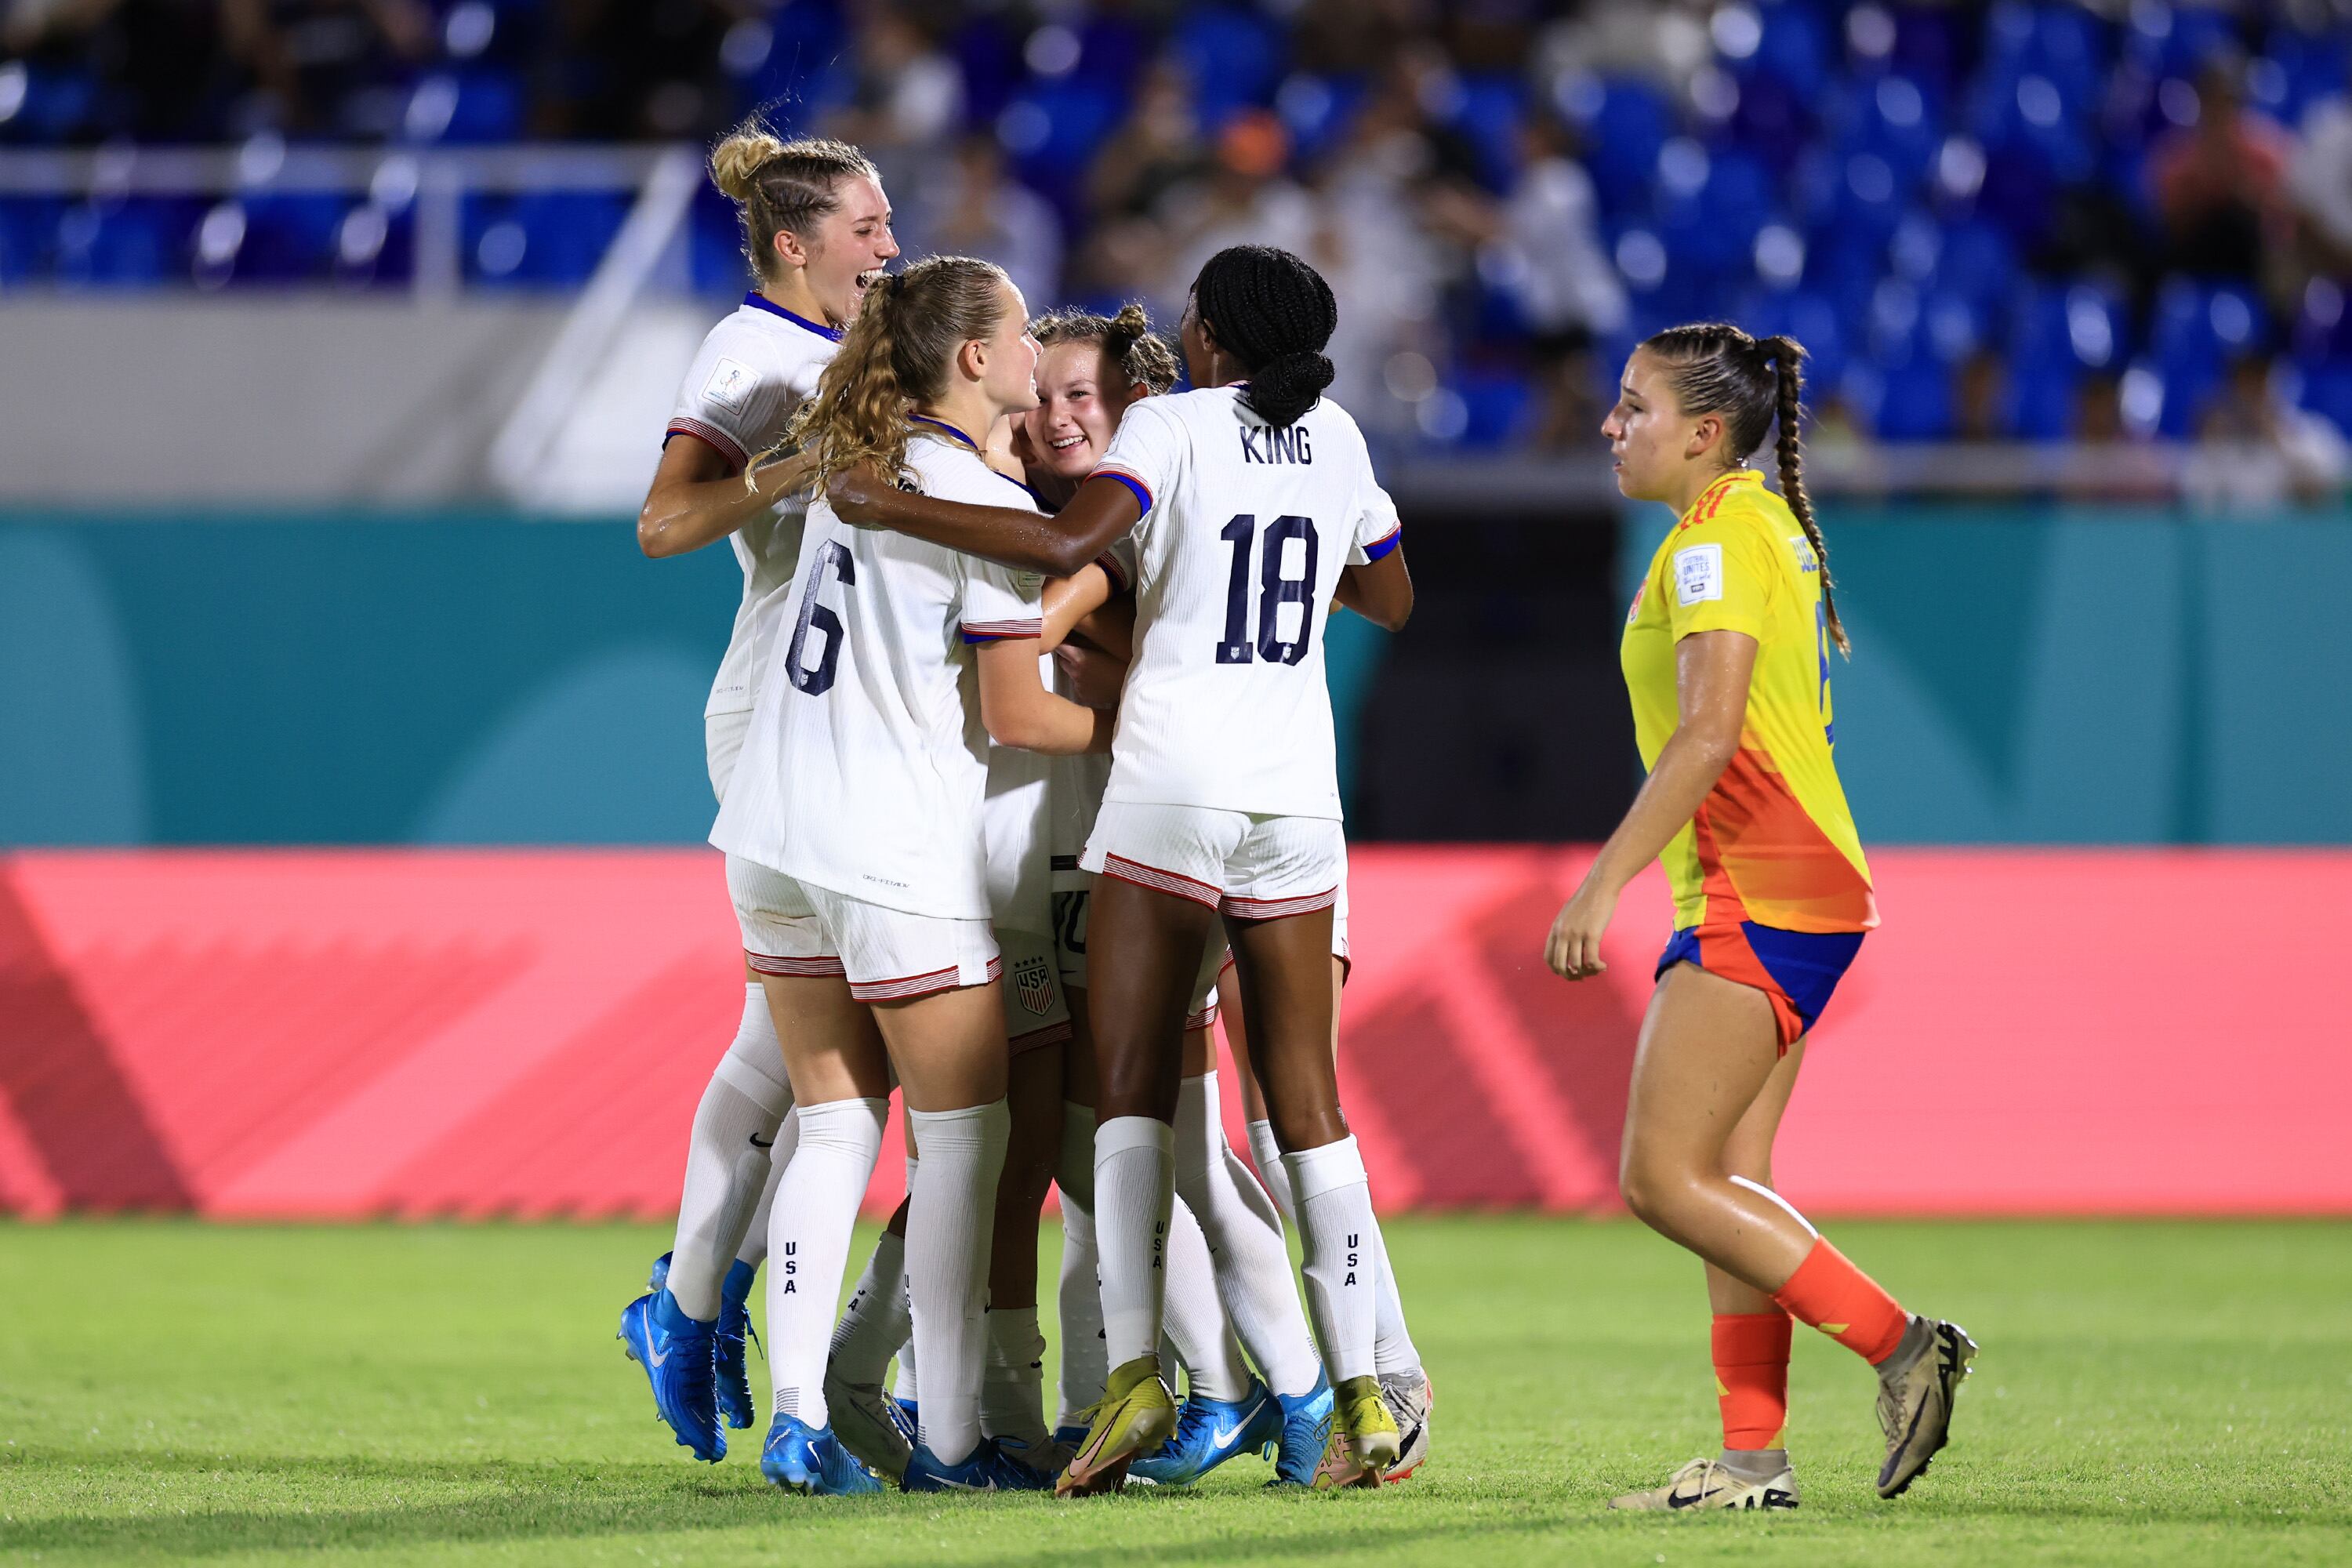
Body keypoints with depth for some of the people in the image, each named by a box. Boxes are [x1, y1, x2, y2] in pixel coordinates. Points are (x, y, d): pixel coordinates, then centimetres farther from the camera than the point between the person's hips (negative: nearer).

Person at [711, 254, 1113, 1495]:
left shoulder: (847, 461, 7)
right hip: (903, 852, -7)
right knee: (963, 1134, 4)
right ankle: (949, 1440, 3)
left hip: (775, 835, 7)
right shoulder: (990, 507, -13)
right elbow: (1017, 717, -10)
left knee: (836, 1124, 11)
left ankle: (797, 1417, 3)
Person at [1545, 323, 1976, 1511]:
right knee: (1722, 1181, 8)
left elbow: (1709, 733, -22)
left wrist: (1604, 881, -24)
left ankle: (1898, 1344, -11)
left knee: (1664, 1178, -10)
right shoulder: (1769, 525, 17)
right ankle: (1753, 1458, 6)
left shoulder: (1716, 537, -12)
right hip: (1791, 891, 10)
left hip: (1757, 897, -10)